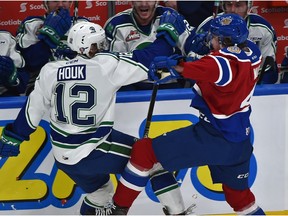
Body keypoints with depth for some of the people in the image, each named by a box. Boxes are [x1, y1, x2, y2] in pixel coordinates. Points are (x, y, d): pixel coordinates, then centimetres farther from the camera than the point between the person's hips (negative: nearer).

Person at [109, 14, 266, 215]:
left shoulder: (222, 63, -18)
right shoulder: (252, 53, 2)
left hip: (213, 136, -8)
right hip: (240, 142, 8)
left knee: (145, 150, 0)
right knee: (238, 194, 30)